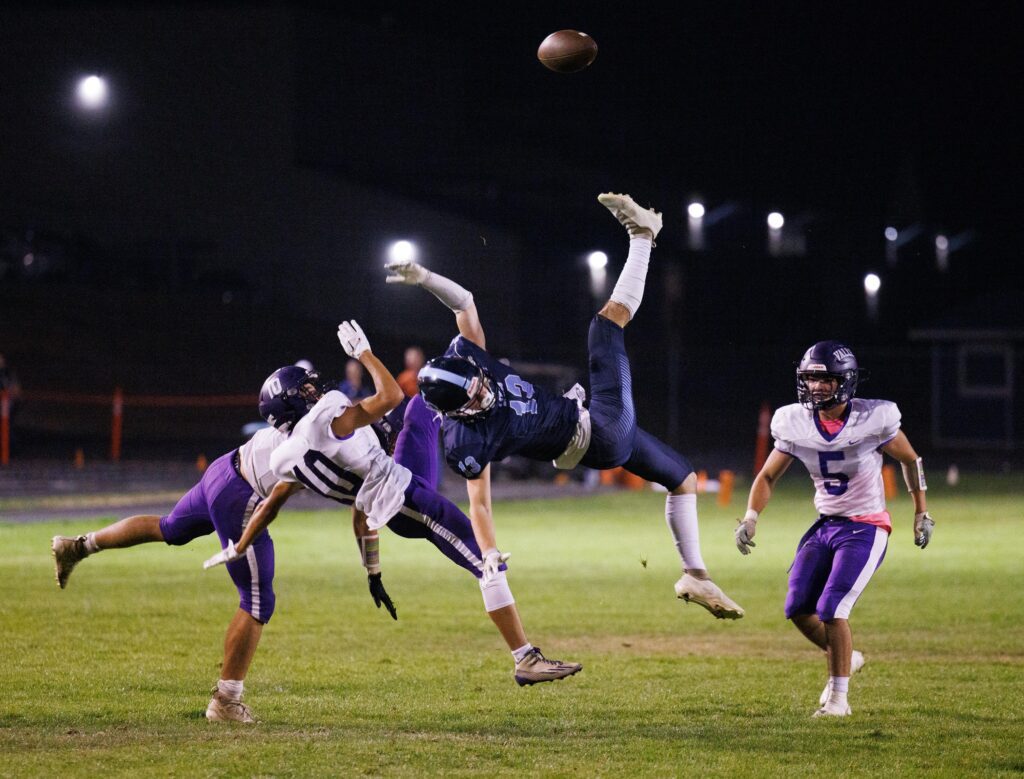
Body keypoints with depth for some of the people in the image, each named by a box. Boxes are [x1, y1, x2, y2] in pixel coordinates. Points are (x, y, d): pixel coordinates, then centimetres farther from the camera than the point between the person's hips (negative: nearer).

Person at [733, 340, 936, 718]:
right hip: (826, 526, 5)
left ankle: (838, 698, -3)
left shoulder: (873, 420, -16)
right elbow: (768, 476, 6)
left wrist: (922, 513, 6)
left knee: (831, 609, -16)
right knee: (798, 609, 1)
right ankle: (844, 658, 29)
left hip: (865, 528, -5)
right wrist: (751, 517, -9)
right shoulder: (795, 425, -6)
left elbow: (910, 459, 2)